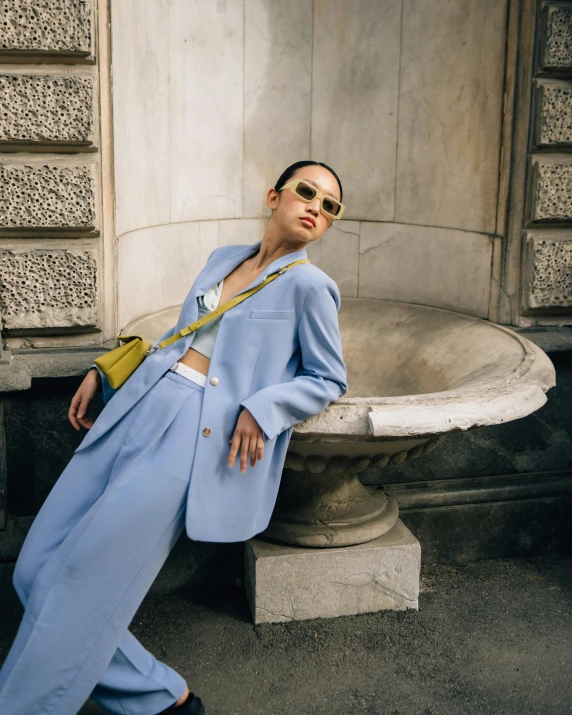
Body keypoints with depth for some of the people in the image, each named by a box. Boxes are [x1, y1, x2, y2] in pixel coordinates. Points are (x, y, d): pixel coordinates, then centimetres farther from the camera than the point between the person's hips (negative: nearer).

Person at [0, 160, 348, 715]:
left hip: (197, 434, -7)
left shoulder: (308, 284, -1)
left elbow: (329, 379, 3)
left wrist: (262, 408, -13)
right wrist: (103, 371, 21)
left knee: (74, 589, -10)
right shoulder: (223, 259, 18)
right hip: (139, 410, 8)